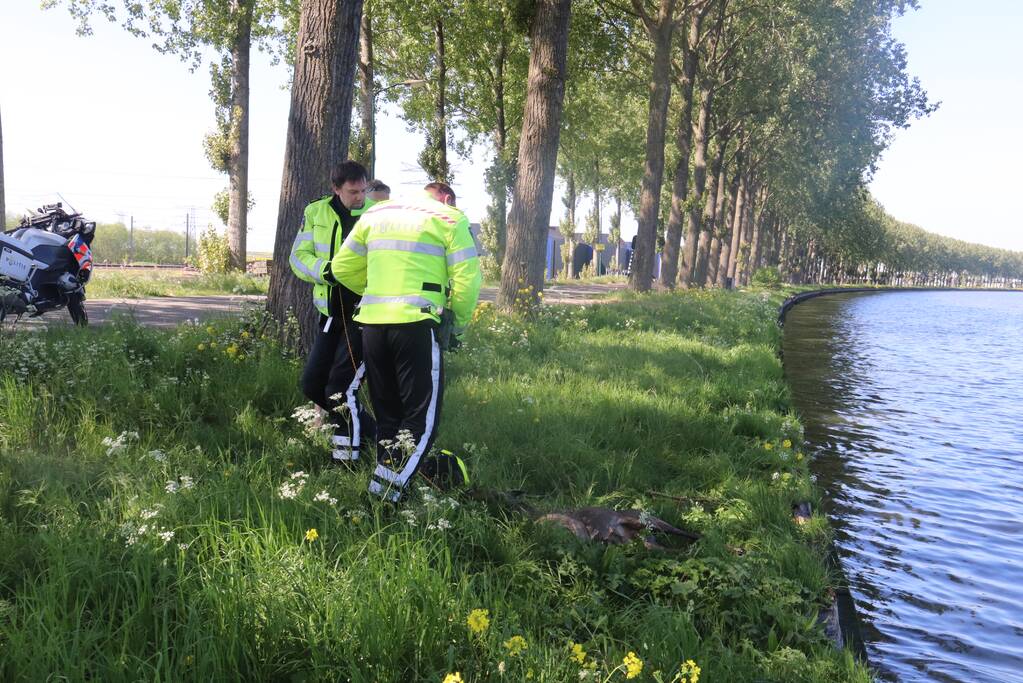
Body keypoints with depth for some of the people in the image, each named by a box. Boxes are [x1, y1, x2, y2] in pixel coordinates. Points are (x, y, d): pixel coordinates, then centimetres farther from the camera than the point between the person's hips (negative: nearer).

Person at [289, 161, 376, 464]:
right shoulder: (316, 213, 3)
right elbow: (299, 256, 2)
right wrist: (325, 270, -18)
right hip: (331, 311, 5)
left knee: (340, 389, -10)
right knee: (312, 385, 11)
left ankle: (346, 456, 4)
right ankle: (367, 429, 28)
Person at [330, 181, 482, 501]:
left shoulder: (374, 214, 20)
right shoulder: (449, 218, 4)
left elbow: (342, 267, 21)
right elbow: (467, 278, -3)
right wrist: (460, 321, 12)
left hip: (372, 322, 5)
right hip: (416, 323, -5)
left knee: (387, 414, 16)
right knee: (422, 417, 1)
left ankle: (383, 487, 17)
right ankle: (388, 491, -9)